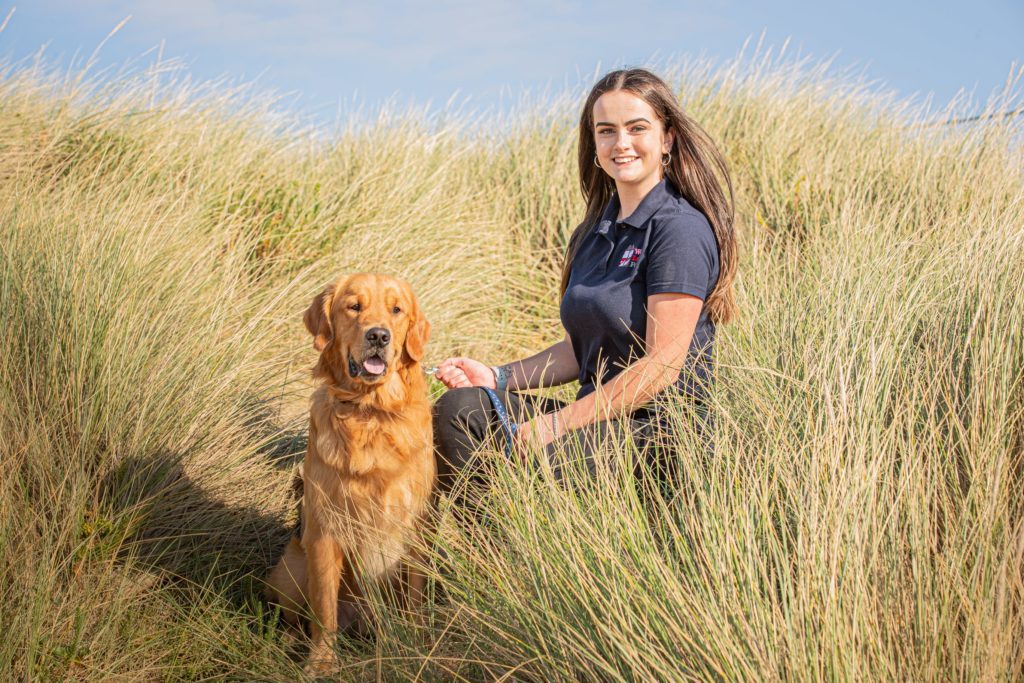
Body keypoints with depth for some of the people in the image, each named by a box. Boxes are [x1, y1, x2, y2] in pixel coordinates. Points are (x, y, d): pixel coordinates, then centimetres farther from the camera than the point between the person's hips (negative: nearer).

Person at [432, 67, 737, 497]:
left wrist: (559, 423, -18)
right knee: (460, 409, -12)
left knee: (520, 465, -30)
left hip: (660, 427, -8)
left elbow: (663, 365, -18)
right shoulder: (595, 232, 13)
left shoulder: (680, 229, -12)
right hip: (600, 414, 8)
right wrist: (498, 377, 4)